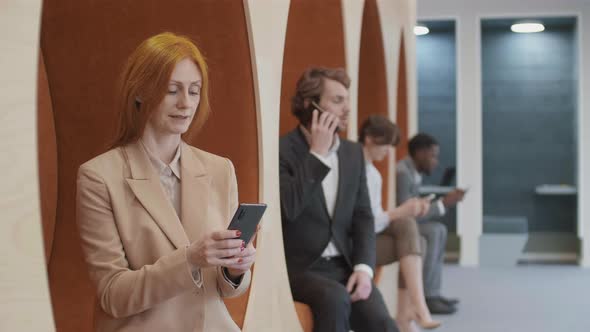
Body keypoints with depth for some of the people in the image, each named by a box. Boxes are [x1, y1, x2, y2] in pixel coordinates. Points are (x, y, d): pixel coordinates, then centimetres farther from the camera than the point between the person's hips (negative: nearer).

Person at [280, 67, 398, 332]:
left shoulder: (353, 152, 12)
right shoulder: (281, 151, -7)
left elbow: (363, 217, 8)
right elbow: (287, 208, -22)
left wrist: (364, 267, -8)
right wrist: (318, 153, -16)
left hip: (344, 267, 5)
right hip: (299, 268, -5)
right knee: (335, 298, -35)